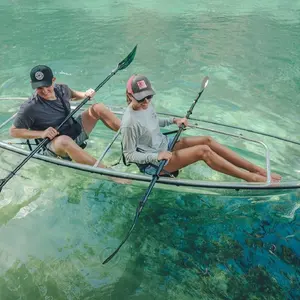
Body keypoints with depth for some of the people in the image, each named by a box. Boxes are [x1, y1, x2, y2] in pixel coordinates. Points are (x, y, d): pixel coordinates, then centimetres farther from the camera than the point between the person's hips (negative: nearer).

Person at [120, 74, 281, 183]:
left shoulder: (147, 105, -2)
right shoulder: (129, 123, -27)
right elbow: (129, 155, -20)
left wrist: (174, 120, 6)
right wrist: (156, 156, -28)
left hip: (164, 145, 9)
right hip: (152, 164, -8)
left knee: (207, 140, -5)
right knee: (204, 151, -21)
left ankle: (258, 169, -1)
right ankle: (252, 178, -12)